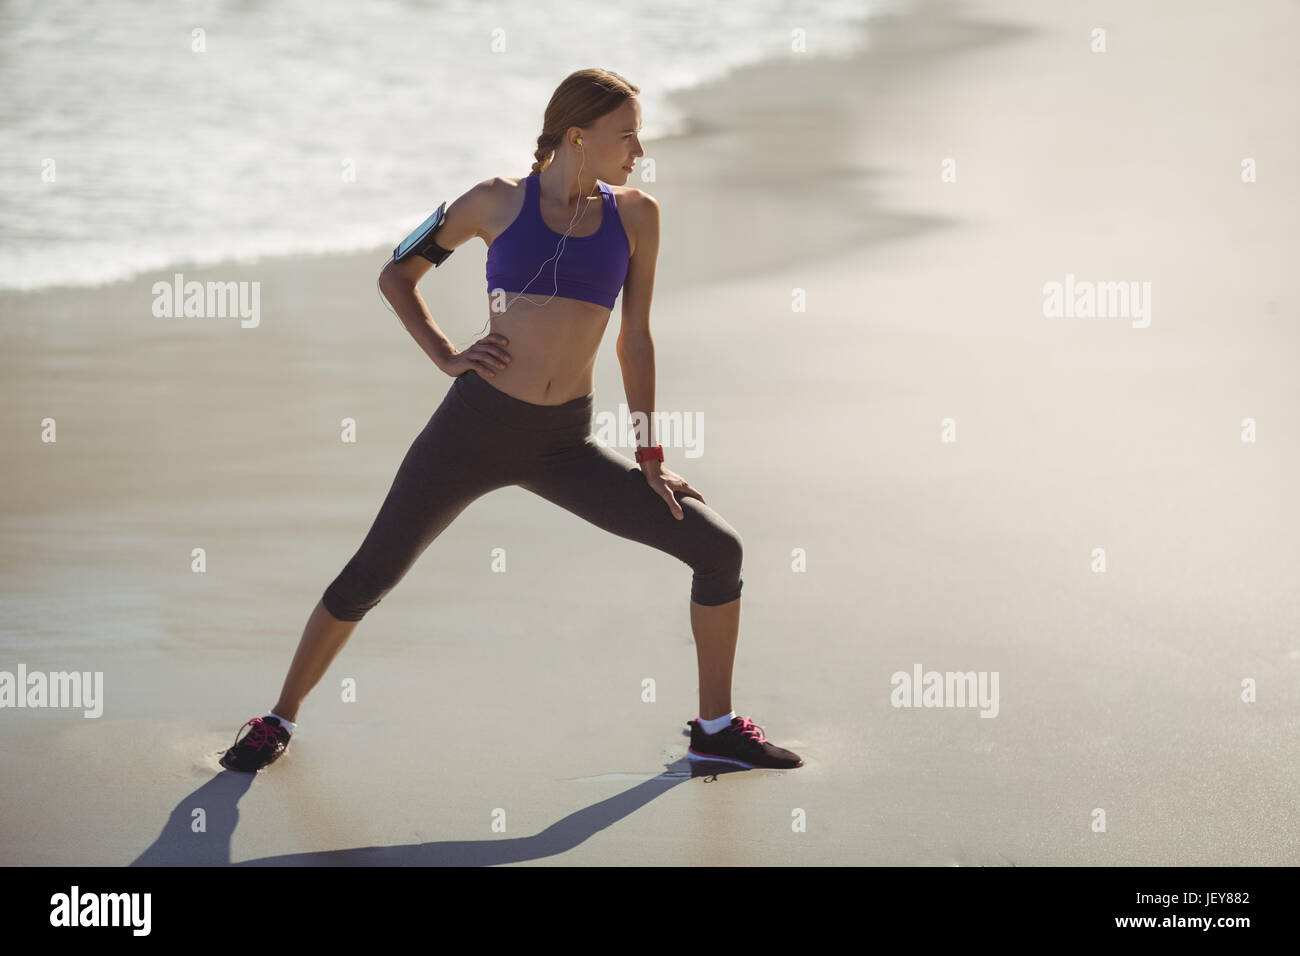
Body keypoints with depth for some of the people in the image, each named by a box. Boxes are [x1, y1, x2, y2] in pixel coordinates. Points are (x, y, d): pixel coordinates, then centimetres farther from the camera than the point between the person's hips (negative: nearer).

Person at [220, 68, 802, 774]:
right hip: (474, 424, -2)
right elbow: (395, 276, 12)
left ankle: (717, 729, 11)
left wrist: (651, 459, 10)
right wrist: (446, 357, -1)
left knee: (718, 549, -5)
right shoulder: (498, 202, 1)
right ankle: (280, 719, 20)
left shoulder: (634, 214, 4)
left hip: (563, 446, 2)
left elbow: (635, 339, 10)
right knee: (369, 576, -2)